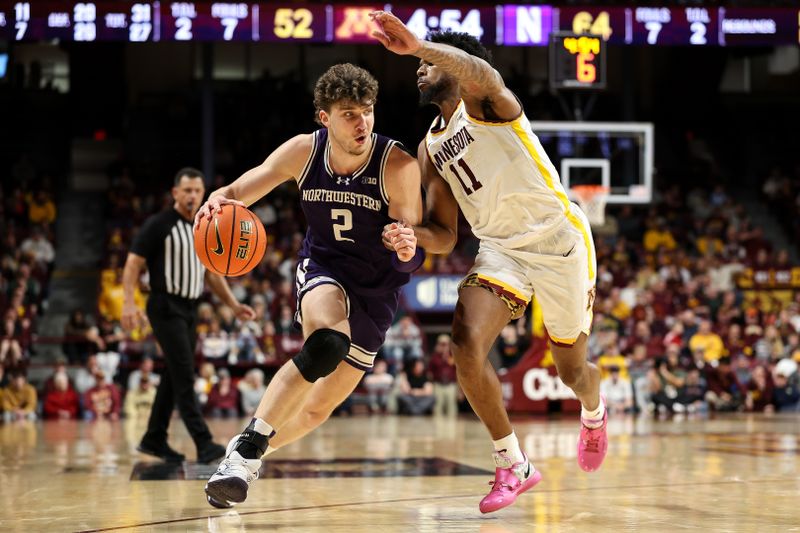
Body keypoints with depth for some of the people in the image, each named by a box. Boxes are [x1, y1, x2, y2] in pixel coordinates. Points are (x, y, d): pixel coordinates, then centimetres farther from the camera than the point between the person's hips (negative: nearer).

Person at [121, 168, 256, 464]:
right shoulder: (159, 225, -8)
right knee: (184, 376, -14)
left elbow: (211, 272, 20)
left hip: (189, 309, 8)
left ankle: (154, 440, 21)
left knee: (173, 377, 11)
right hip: (166, 308, -8)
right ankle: (203, 444, -18)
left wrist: (233, 305, 12)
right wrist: (129, 303, -22)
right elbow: (133, 264, -10)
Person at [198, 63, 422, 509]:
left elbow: (411, 259, -23)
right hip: (323, 269, -1)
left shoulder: (398, 166, -22)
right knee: (328, 341, -36)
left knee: (318, 408, 5)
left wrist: (407, 248, -49)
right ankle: (247, 449, -30)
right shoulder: (304, 151, -14)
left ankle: (251, 452, 34)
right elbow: (237, 192, -7)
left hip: (376, 291, 1)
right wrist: (217, 202, -32)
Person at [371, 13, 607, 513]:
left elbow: (485, 74, -36)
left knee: (571, 369, 10)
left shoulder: (482, 102, -7)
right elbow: (445, 236, 10)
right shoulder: (431, 149, 12)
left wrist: (418, 45, -51)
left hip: (559, 241, -5)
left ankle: (594, 413, 50)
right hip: (501, 248, 5)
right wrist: (411, 235, -14)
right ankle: (514, 465, -7)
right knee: (466, 344, -22)